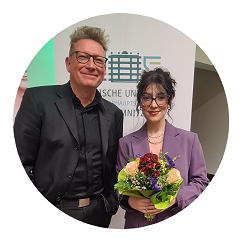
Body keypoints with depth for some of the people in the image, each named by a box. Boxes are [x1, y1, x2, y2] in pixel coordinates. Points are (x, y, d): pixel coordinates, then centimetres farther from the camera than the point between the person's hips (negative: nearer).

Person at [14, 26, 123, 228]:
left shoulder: (114, 114, 3)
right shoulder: (38, 99, -8)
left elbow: (115, 168, 10)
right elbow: (21, 162, -9)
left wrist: (112, 203, 1)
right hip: (51, 211, -2)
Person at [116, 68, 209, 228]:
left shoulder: (190, 140, -3)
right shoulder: (126, 143, -2)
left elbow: (201, 182, -2)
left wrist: (174, 198, -17)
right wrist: (130, 200, -19)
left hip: (178, 223, 0)